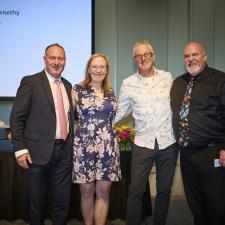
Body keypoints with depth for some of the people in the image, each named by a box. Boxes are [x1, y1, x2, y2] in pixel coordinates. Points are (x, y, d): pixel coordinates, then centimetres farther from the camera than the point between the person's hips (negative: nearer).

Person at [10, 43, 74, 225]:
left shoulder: (68, 85, 12)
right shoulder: (30, 82, -6)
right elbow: (17, 118, -9)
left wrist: (72, 143, 10)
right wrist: (20, 149, -15)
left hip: (64, 150, 5)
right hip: (39, 150, -4)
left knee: (63, 200, 12)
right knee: (37, 200, 11)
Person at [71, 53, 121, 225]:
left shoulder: (110, 93, 12)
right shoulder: (78, 90, 2)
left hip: (108, 146, 3)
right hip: (84, 146, -2)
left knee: (104, 191, 5)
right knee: (87, 191, 5)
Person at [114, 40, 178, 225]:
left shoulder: (167, 77, 4)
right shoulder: (128, 84, 1)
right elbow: (118, 113, 5)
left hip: (168, 142, 2)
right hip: (143, 143, -1)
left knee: (164, 190, 12)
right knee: (136, 191, 0)